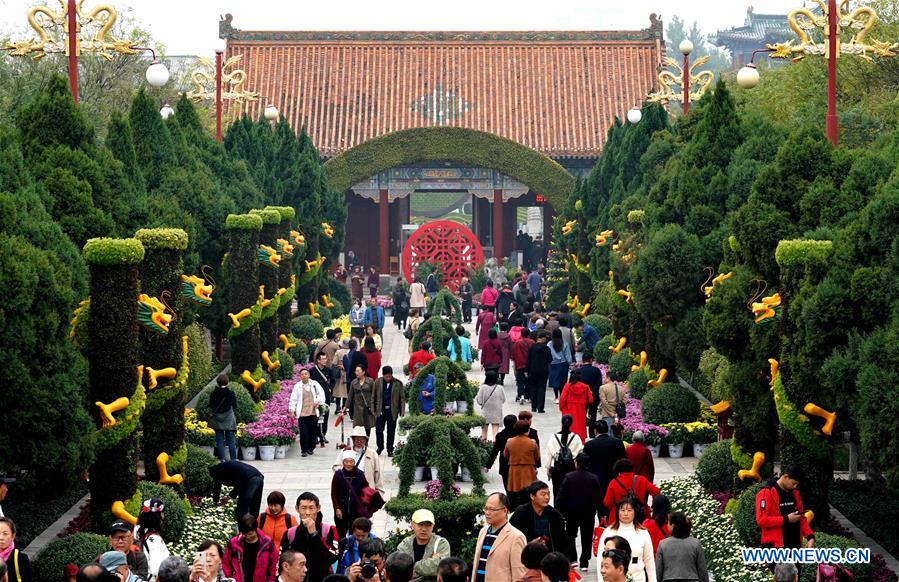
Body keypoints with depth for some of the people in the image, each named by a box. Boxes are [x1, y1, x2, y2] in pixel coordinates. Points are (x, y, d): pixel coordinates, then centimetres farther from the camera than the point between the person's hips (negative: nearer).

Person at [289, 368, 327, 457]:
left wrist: (318, 402, -4)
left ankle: (311, 449, 22)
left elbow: (321, 394, 11)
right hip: (302, 413, -2)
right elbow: (293, 399, 2)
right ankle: (304, 450, 0)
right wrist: (292, 410, -4)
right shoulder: (297, 386, 2)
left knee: (313, 432, 6)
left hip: (313, 412, 2)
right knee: (303, 433, -6)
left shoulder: (314, 384, 7)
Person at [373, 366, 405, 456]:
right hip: (380, 410, 1)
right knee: (379, 430, 1)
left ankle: (390, 450, 18)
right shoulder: (378, 382, 0)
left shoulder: (398, 384, -4)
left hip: (392, 411, -1)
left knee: (391, 432, 6)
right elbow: (373, 396, 5)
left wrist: (402, 412, -6)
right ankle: (380, 447, 21)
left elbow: (402, 398, -2)